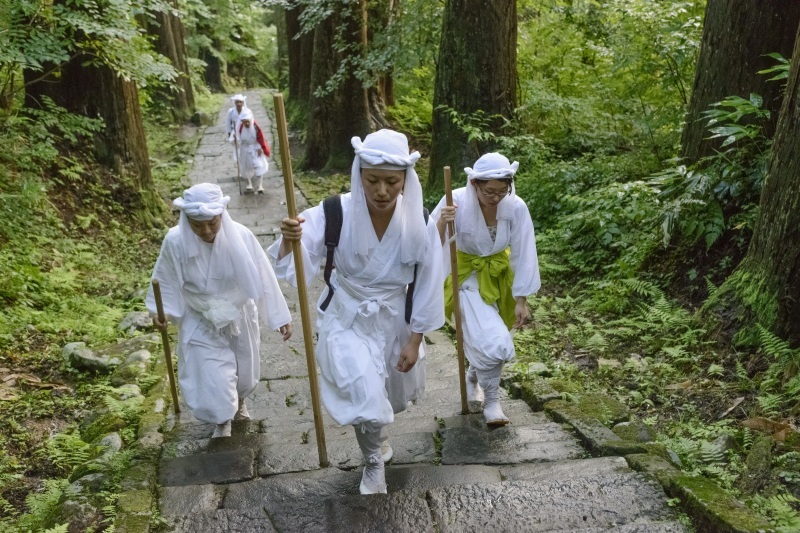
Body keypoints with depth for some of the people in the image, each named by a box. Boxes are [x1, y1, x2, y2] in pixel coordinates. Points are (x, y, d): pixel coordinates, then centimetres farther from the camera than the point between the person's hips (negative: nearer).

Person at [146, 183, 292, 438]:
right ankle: (223, 421, 32)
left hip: (239, 318, 1)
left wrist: (279, 316, -13)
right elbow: (166, 281, -6)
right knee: (212, 379, 0)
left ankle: (238, 401, 56)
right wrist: (161, 310, -17)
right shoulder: (175, 241, -23)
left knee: (244, 371, 21)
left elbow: (262, 277, -17)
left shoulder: (241, 236, -26)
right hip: (200, 323, -1)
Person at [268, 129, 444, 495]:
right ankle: (373, 461, 19)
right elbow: (294, 265, -29)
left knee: (395, 392, 23)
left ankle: (376, 428, 61)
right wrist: (289, 243, -52)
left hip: (394, 321, 3)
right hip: (346, 319, -2)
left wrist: (414, 341, -5)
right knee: (364, 395, -15)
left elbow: (427, 285, -10)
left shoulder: (418, 223, -21)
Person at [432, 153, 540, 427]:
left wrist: (521, 300, -6)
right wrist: (441, 224, -41)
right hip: (467, 274, -3)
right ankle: (491, 399, 11)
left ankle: (474, 377, 47)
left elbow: (523, 254, -10)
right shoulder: (456, 202, -25)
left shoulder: (516, 207, -20)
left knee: (493, 340, 14)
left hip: (498, 275, 3)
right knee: (493, 342, -16)